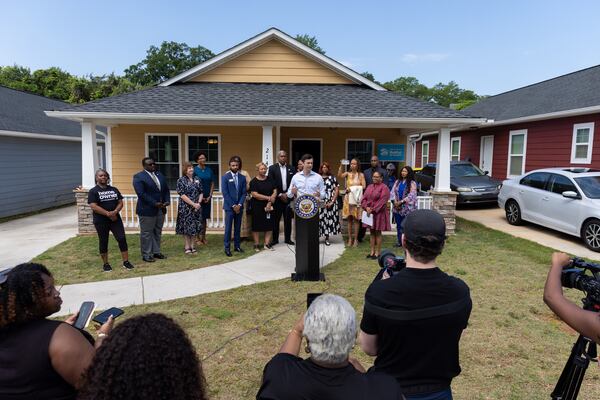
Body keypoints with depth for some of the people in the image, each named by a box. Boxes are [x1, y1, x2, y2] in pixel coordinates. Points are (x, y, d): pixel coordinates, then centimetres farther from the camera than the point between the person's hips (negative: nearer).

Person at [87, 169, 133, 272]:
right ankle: (105, 264, 19)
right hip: (101, 221, -3)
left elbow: (120, 202, 6)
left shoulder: (114, 189, 11)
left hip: (115, 219, 3)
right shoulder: (93, 191, -3)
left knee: (122, 239, -4)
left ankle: (126, 262, 1)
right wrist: (108, 214, -19)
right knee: (103, 242, 6)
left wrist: (115, 211, -14)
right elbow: (93, 206, -13)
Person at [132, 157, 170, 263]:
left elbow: (166, 190, 13)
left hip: (161, 209, 7)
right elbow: (141, 194, -17)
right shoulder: (138, 177, -8)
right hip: (147, 210, -7)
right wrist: (155, 204, -21)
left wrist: (167, 201, -5)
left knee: (158, 232, 13)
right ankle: (146, 255, 11)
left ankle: (156, 252, 23)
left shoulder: (160, 175, 13)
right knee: (146, 233, 2)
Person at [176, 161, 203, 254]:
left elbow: (201, 193, 9)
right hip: (185, 207, -4)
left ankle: (192, 245, 17)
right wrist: (193, 204, -16)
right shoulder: (181, 180, -5)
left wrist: (198, 203, -7)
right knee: (186, 225, 1)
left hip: (196, 207, 4)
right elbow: (182, 195, -12)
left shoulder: (197, 179, 9)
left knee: (194, 225, 7)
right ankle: (187, 246, 10)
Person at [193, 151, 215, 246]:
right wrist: (200, 197, -8)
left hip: (207, 197, 4)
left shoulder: (209, 170, 7)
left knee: (204, 217, 10)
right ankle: (199, 238, 8)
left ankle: (203, 237, 17)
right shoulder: (195, 170, -5)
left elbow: (212, 184, 8)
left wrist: (210, 196, -2)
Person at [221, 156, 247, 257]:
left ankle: (237, 246, 18)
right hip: (229, 207, -3)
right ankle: (227, 248, 4)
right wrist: (233, 205, -11)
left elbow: (244, 193, 5)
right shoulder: (225, 177, -3)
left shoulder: (243, 178, 7)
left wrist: (239, 205, -8)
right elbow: (225, 193, -8)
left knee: (238, 227, 9)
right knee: (228, 228, -2)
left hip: (239, 206, 4)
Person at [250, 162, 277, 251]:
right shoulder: (254, 181, -5)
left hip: (269, 206, 4)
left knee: (269, 224, 4)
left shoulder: (270, 180, 7)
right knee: (257, 225, 3)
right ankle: (256, 244, 12)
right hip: (257, 207, -4)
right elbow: (254, 194, -14)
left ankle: (267, 243, 14)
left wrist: (270, 202, -12)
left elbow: (275, 191, 3)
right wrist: (268, 198, -16)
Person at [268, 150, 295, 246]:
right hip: (277, 198, -2)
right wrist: (280, 195, -9)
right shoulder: (272, 168, 0)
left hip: (288, 197, 2)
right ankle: (275, 239, 13)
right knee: (275, 219, 2)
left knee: (288, 219, 6)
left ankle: (288, 238, 16)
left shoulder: (291, 168, 7)